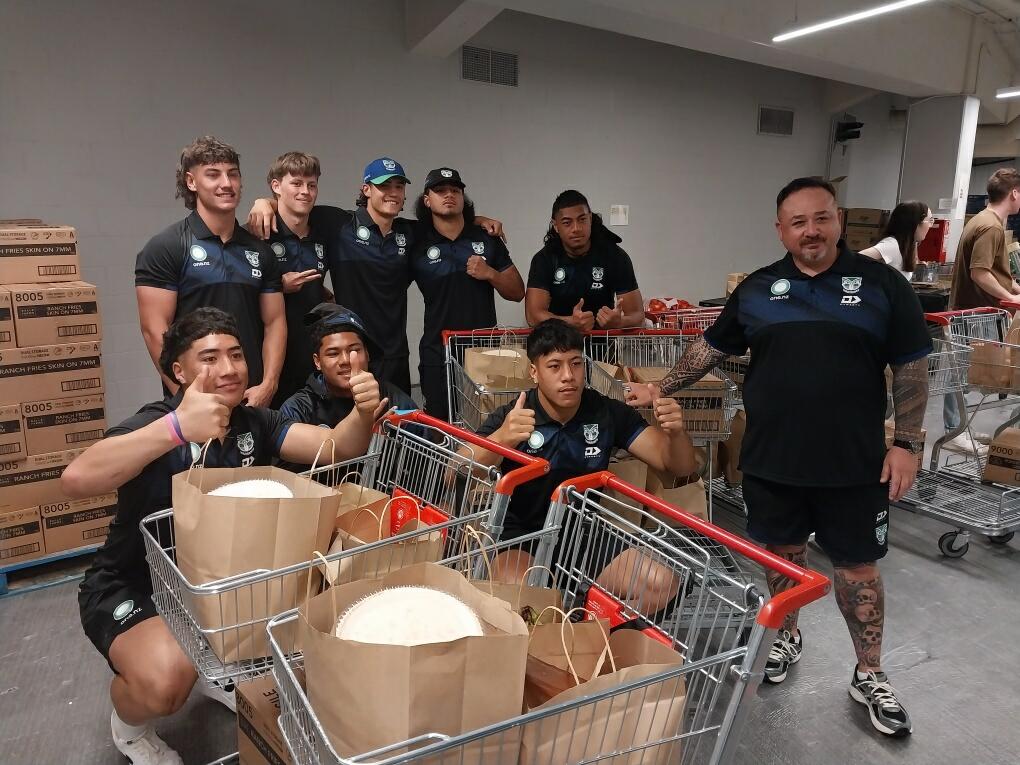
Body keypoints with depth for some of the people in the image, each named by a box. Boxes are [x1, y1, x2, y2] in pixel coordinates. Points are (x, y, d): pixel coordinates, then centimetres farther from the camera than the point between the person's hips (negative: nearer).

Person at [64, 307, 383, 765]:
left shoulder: (253, 423, -4)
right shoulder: (156, 424, -22)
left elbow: (337, 447, -14)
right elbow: (75, 480, -41)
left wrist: (363, 413, -37)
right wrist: (177, 428, -53)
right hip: (130, 587, -5)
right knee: (167, 680, -31)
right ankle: (129, 727, 9)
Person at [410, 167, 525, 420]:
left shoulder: (488, 239, 7)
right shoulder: (417, 245, 2)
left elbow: (517, 293, 8)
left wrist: (490, 274, -8)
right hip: (438, 354, -1)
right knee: (440, 422, 5)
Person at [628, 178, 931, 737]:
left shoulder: (881, 284, -3)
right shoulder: (756, 289, 3)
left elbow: (911, 367, -1)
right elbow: (711, 348, 10)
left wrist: (907, 443, -6)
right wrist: (660, 391, 7)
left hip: (854, 462, -1)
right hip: (771, 458, 2)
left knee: (857, 565, 11)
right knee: (783, 553, 17)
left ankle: (869, 676, 29)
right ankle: (787, 636, 41)